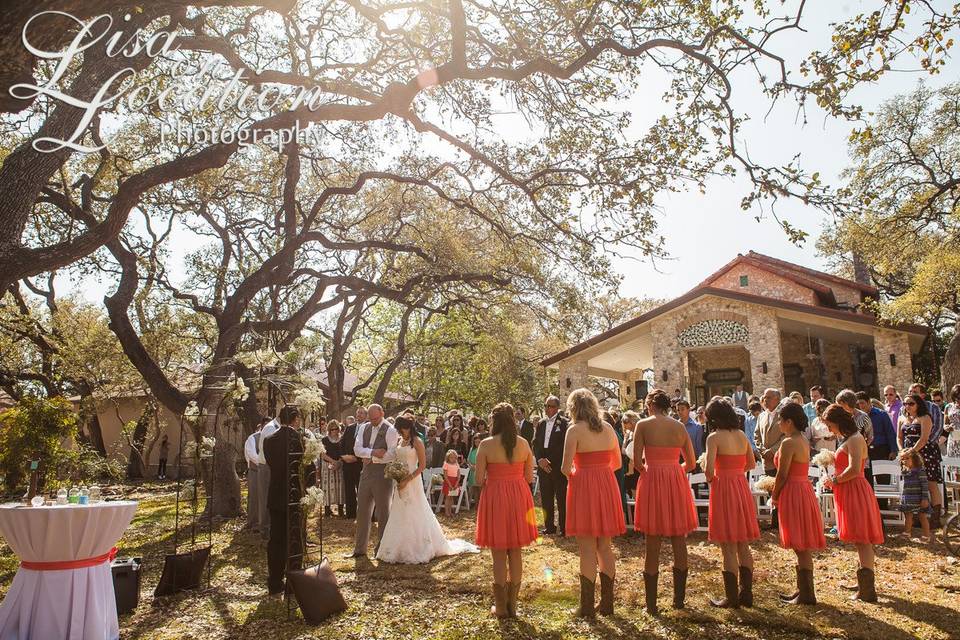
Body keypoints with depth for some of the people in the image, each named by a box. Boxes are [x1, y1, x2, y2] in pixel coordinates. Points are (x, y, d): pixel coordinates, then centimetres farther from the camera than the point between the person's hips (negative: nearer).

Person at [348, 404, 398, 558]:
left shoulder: (390, 430, -10)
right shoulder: (363, 428, 8)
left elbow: (392, 455, -17)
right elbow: (357, 449, -2)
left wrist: (372, 459, -13)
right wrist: (373, 451, -18)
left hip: (383, 474, -5)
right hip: (366, 473, 6)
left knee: (383, 512, 5)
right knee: (362, 511, 10)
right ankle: (360, 548, 21)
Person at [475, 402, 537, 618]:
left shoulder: (487, 444, -9)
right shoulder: (523, 443, 0)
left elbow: (479, 478, -9)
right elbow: (529, 477, 4)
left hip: (494, 497, -3)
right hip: (519, 497, 3)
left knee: (499, 555, 8)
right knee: (515, 553, 14)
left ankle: (501, 606, 16)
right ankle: (512, 604, 22)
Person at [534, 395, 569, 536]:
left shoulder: (564, 423, -6)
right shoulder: (541, 424, 14)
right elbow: (535, 444, 11)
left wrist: (549, 461, -12)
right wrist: (540, 459, -6)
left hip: (559, 467, -6)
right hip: (544, 466, 6)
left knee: (562, 499, -2)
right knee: (546, 499, 11)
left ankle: (564, 528, 7)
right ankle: (549, 527, 21)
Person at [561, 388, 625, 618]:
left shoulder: (575, 430, -9)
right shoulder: (608, 428, 7)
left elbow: (566, 467, -13)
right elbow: (617, 463, 12)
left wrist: (570, 474, 8)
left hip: (584, 487, -5)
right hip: (607, 486, 5)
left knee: (587, 550, 1)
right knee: (605, 547, 14)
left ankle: (587, 607, 8)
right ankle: (607, 603, 20)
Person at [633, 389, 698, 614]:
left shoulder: (643, 425, -5)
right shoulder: (680, 427, 6)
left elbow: (637, 462, -10)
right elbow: (691, 463, 8)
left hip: (652, 481, -3)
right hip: (677, 481, 3)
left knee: (653, 543, 4)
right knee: (679, 541, 13)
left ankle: (651, 604, 9)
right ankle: (679, 599, 22)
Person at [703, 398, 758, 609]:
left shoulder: (714, 437, -12)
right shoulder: (742, 435, 6)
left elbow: (709, 468, -19)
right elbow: (751, 464, 13)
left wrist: (711, 479, 0)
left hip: (723, 488, -6)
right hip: (742, 487, 6)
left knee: (728, 548, 2)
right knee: (743, 546, 15)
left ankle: (732, 597, 10)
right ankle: (746, 593, 21)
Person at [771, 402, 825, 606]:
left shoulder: (788, 443, -17)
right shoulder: (803, 441, 12)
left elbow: (782, 474, -17)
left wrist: (774, 496, -4)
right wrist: (779, 492, 14)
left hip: (793, 492, -10)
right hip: (804, 490, 10)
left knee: (801, 547, -2)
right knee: (804, 547, 15)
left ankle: (807, 594, 5)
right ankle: (803, 591, 25)